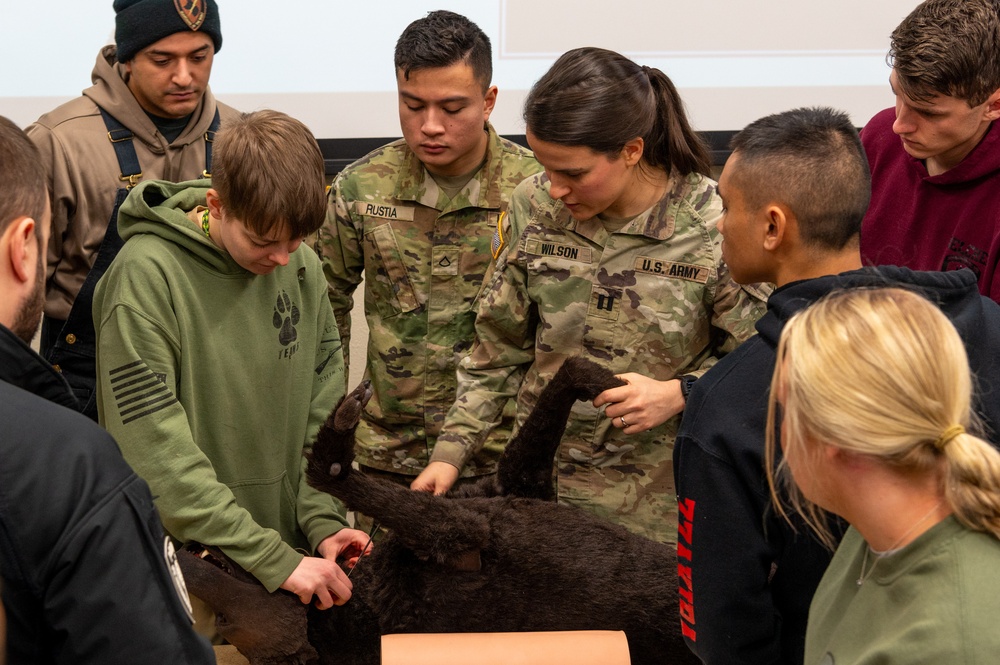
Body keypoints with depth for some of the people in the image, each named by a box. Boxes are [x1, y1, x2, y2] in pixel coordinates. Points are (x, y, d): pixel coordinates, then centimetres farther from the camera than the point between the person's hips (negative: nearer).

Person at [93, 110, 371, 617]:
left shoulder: (302, 266, -1)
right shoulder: (146, 275, -19)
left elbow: (323, 408, 6)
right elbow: (156, 452, -22)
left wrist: (323, 519, -8)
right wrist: (273, 558, -24)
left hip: (292, 547, 5)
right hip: (188, 564, -5)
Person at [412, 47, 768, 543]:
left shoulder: (714, 228, -15)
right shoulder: (533, 206, -3)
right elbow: (499, 346, 8)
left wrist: (680, 393, -19)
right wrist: (452, 449, 4)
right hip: (538, 484, 3)